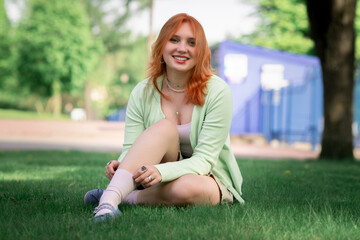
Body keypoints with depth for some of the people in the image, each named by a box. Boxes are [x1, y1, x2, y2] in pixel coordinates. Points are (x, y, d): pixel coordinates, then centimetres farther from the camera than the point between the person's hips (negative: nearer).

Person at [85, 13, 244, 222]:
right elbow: (130, 149, -8)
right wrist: (119, 164, -34)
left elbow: (204, 159, -19)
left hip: (209, 178, -2)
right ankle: (110, 200, -39)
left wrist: (161, 171, -38)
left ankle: (128, 198, -16)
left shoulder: (217, 91, -15)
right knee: (164, 127, -29)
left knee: (188, 188, -39)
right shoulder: (143, 92, -5)